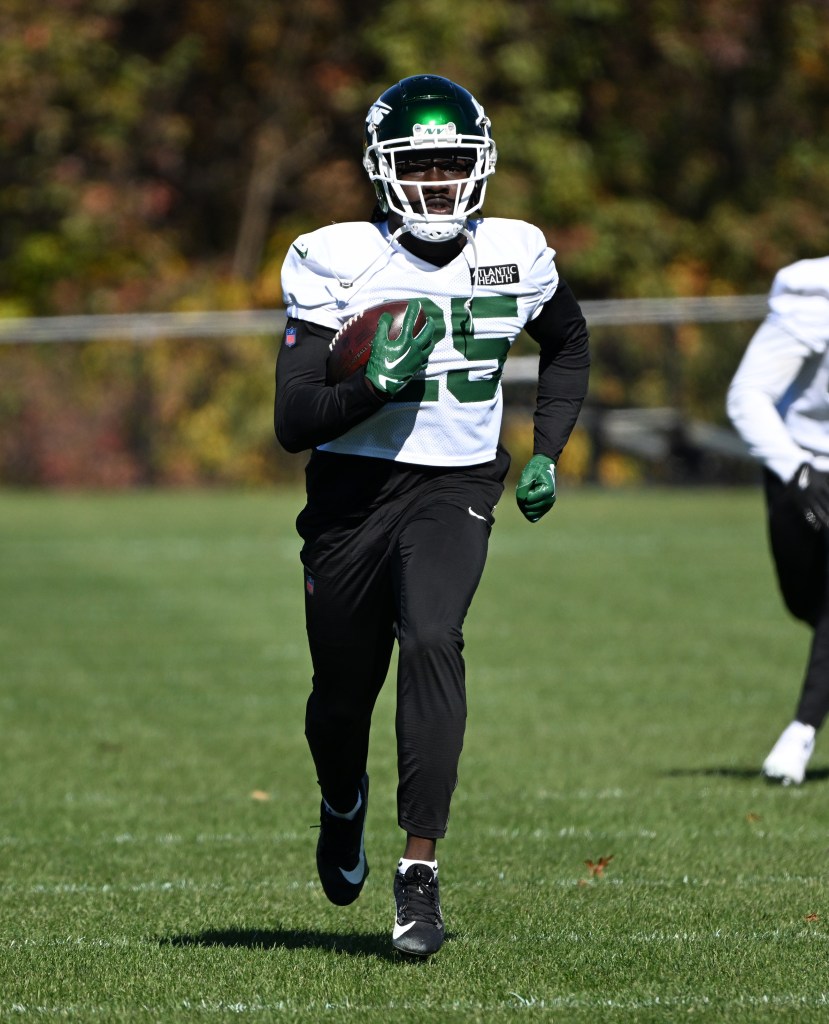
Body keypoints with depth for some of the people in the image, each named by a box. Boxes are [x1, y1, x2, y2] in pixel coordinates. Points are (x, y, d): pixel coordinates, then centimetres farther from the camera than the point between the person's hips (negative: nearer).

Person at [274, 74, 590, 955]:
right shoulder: (335, 264, -11)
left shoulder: (515, 257, -1)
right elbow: (293, 422, -13)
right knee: (344, 691, 10)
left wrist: (547, 452, 11)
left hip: (454, 488, 0)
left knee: (430, 644, -26)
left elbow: (567, 345, 22)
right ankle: (342, 805, 47)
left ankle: (420, 872, -25)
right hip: (352, 488, 0)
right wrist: (373, 388, -30)